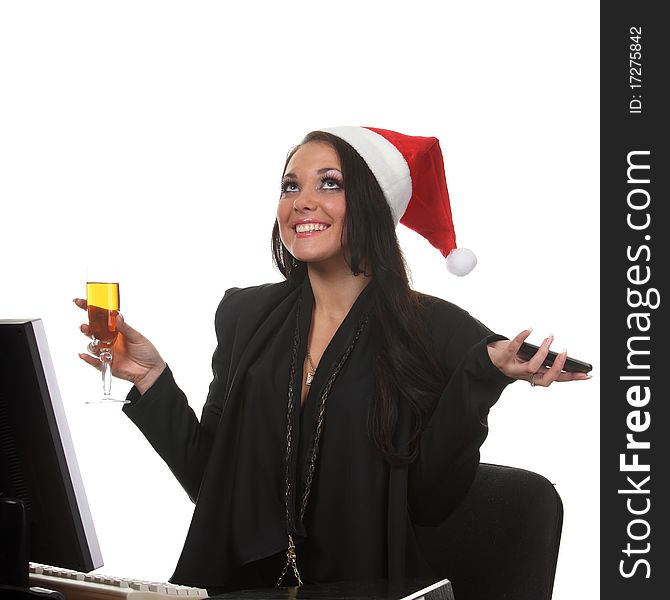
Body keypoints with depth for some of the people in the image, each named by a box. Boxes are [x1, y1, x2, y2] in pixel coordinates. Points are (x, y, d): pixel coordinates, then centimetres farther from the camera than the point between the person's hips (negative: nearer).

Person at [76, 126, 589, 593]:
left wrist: (483, 377, -17)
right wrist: (152, 379, -4)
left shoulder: (442, 332, -5)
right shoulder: (245, 315, 6)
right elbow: (208, 478, 6)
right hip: (245, 584, 2)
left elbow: (430, 502, -8)